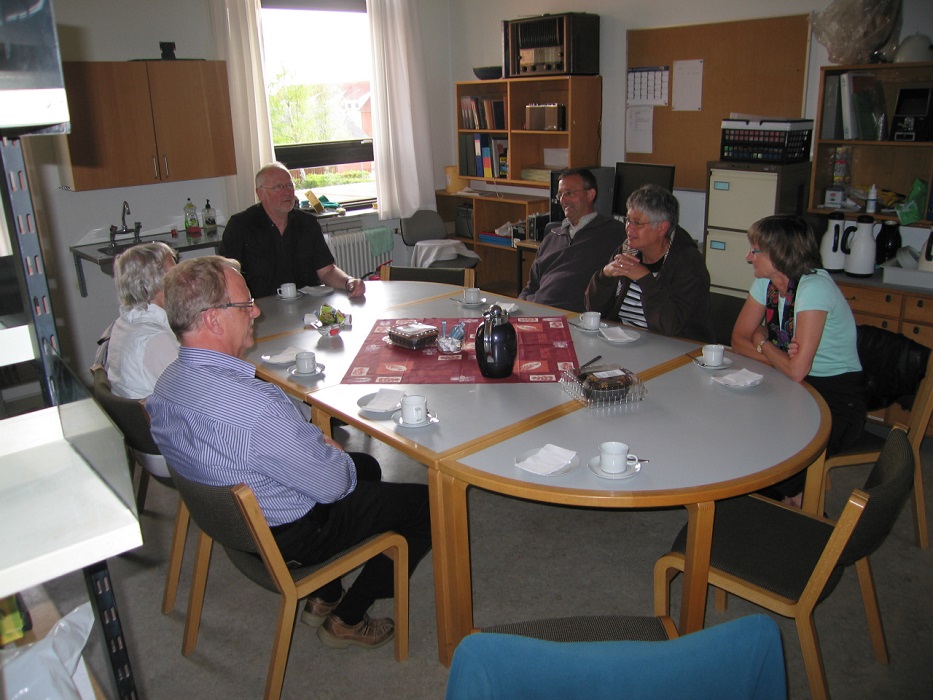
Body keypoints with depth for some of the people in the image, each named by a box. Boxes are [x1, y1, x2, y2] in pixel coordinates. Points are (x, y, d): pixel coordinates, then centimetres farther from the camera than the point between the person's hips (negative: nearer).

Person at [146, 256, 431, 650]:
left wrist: (319, 447, 4)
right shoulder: (256, 406, -37)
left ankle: (323, 598, 33)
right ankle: (346, 621, 18)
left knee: (365, 465, 27)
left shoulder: (167, 383, -8)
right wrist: (335, 454, -3)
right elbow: (331, 484, -26)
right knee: (428, 502, 3)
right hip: (291, 537, -9)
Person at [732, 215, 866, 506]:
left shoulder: (814, 287, -22)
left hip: (838, 398, -7)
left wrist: (762, 342, -9)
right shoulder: (765, 282, 1)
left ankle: (796, 500, 6)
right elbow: (739, 340, 2)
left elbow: (797, 369, -27)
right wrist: (778, 356, -16)